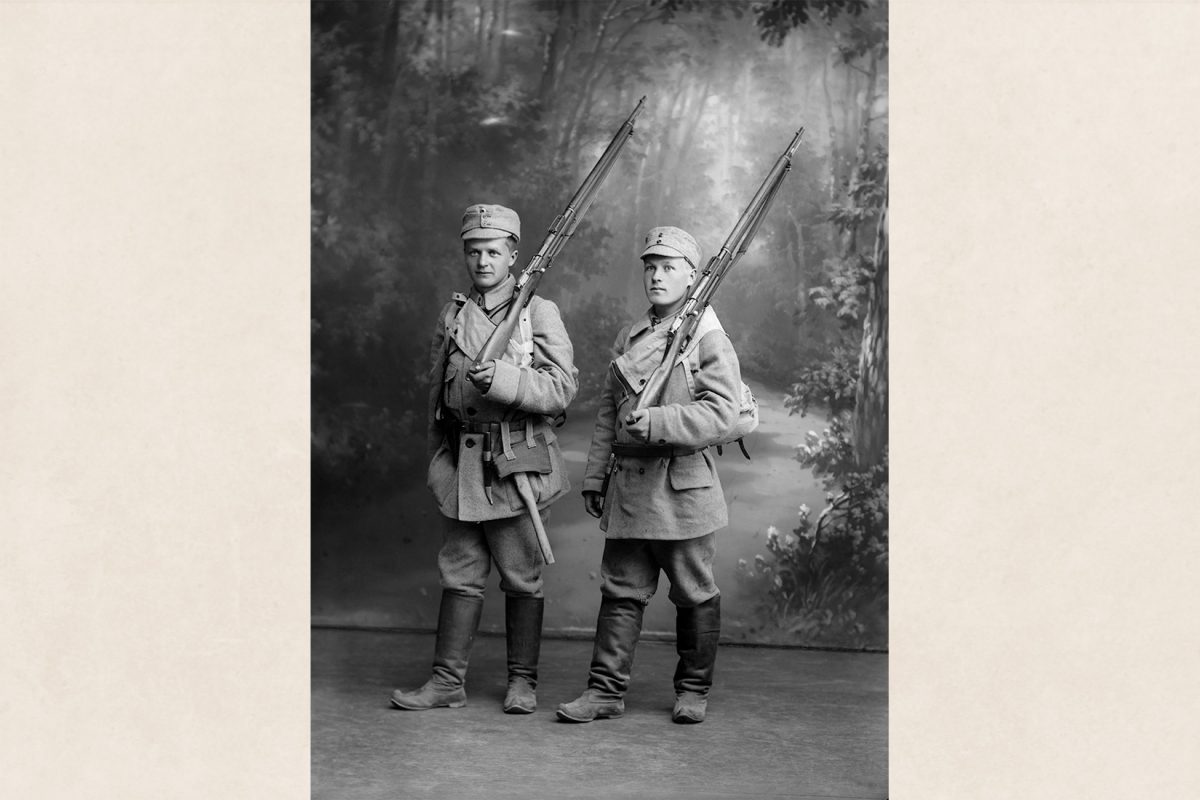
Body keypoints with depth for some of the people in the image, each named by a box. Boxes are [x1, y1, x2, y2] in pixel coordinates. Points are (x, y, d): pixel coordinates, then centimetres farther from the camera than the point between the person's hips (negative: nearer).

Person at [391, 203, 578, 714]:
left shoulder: (539, 313, -1)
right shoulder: (452, 315, 12)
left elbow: (563, 388, -10)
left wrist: (503, 378, -24)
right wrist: (437, 460, 17)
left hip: (517, 464, -4)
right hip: (461, 462, 4)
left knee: (521, 578, 4)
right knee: (459, 574, 8)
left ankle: (522, 681, 16)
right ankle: (447, 681, 15)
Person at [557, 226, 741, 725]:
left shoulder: (710, 340, -5)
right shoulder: (629, 338, 13)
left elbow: (720, 416, -16)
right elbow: (608, 412, 17)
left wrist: (656, 422, -26)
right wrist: (594, 475, 13)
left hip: (683, 487, -5)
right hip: (629, 483, 5)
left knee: (694, 595, 7)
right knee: (621, 591, 5)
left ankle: (693, 690, 22)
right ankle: (605, 690, 10)